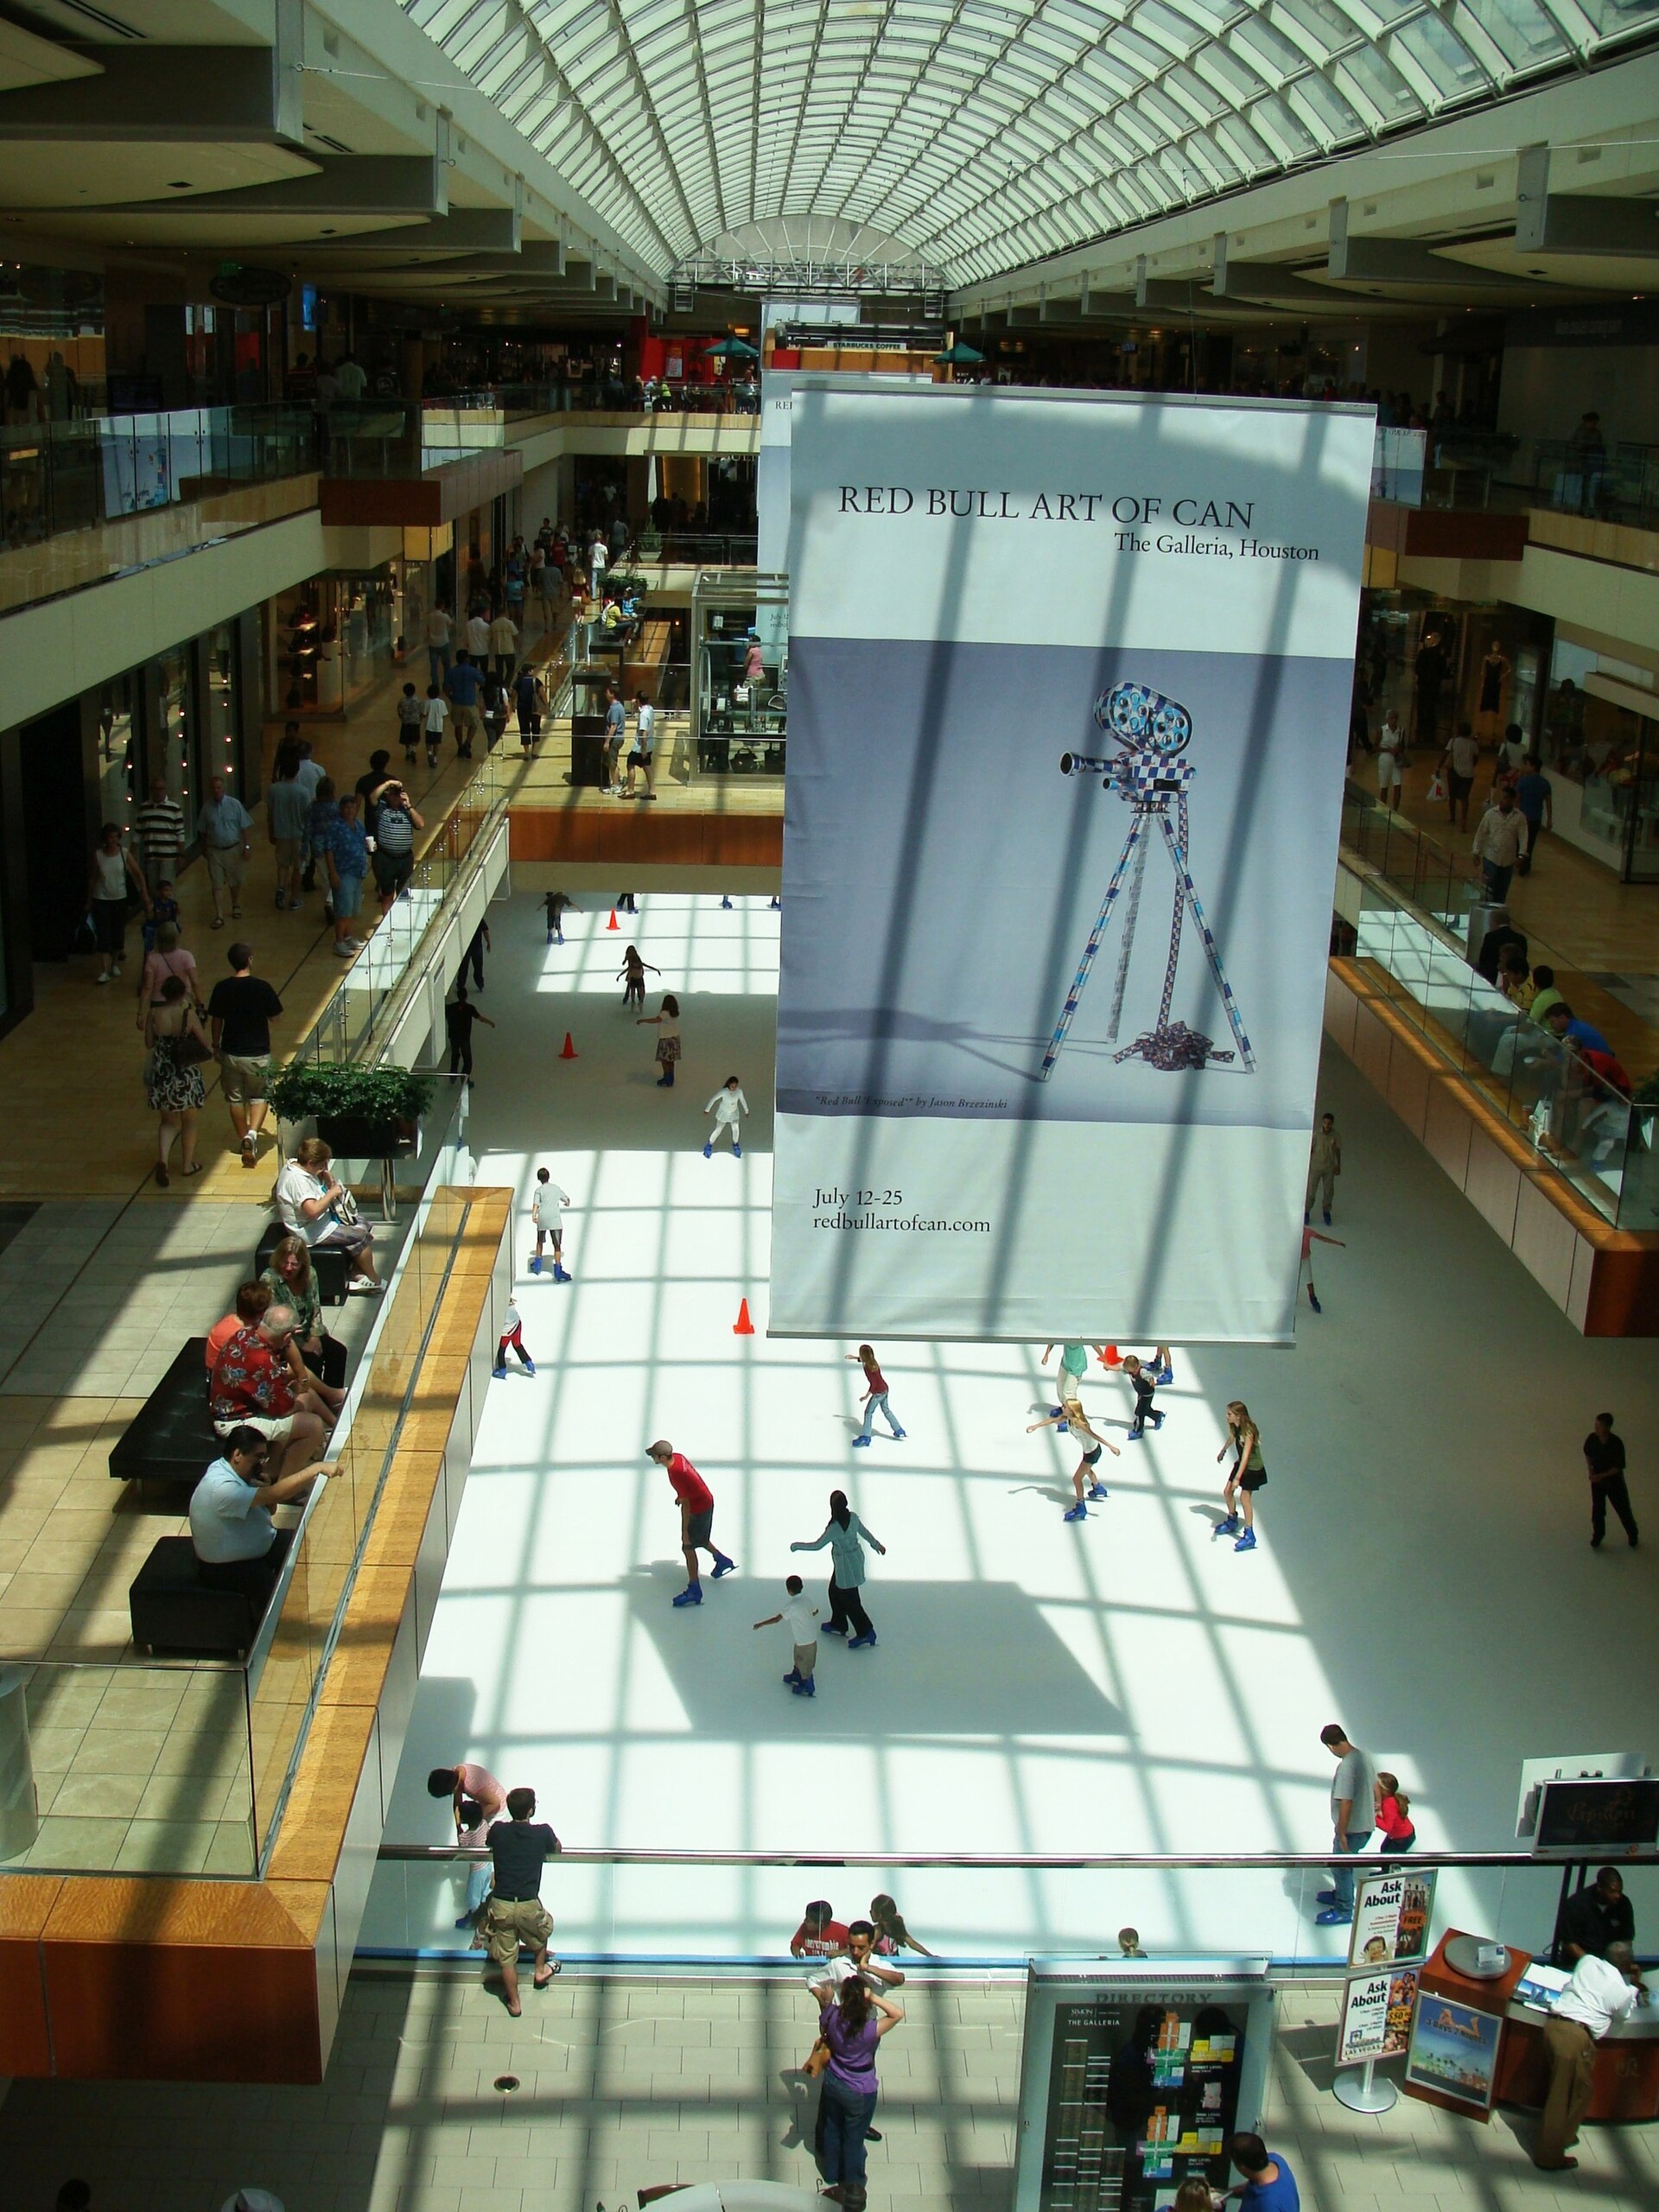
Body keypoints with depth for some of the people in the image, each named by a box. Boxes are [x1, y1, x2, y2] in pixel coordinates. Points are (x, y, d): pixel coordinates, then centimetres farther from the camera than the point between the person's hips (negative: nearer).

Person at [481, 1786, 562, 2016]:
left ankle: (514, 2003, 27)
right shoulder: (542, 1832, -9)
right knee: (543, 1928, 33)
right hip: (528, 1905, -1)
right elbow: (557, 1848, 13)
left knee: (506, 1957, 16)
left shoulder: (498, 1830, -6)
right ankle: (540, 1971, 46)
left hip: (501, 1906, 1)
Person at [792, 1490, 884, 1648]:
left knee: (850, 1600, 6)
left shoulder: (834, 1528, -29)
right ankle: (838, 1625, 39)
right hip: (856, 1558, 8)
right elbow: (864, 1532, 6)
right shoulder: (853, 1517, -10)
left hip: (846, 1566, -8)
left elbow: (817, 1545, -21)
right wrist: (877, 1544, 24)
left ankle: (866, 1633, 12)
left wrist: (797, 1546, -7)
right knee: (835, 1592, 25)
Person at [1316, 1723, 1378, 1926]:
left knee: (1340, 1867, 8)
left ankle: (1343, 1911, 20)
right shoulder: (1362, 1756, 0)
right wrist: (1376, 1805, 33)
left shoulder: (1346, 1767, -30)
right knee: (1344, 1863, 27)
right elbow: (1375, 1785, 15)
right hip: (1366, 1824, 9)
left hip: (1353, 1829, -9)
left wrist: (1342, 1833, -21)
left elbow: (1345, 1803, -29)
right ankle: (1341, 1894, 46)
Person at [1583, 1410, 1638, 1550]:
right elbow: (1587, 1454, 5)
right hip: (1597, 1480, 3)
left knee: (1623, 1509, 12)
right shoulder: (1592, 1438, -17)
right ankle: (1597, 1536, 32)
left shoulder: (1616, 1443, -28)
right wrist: (1590, 1470, -7)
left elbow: (1618, 1467, -20)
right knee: (1597, 1510, 10)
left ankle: (1633, 1536, 35)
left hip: (1614, 1480, -3)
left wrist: (1601, 1476, -23)